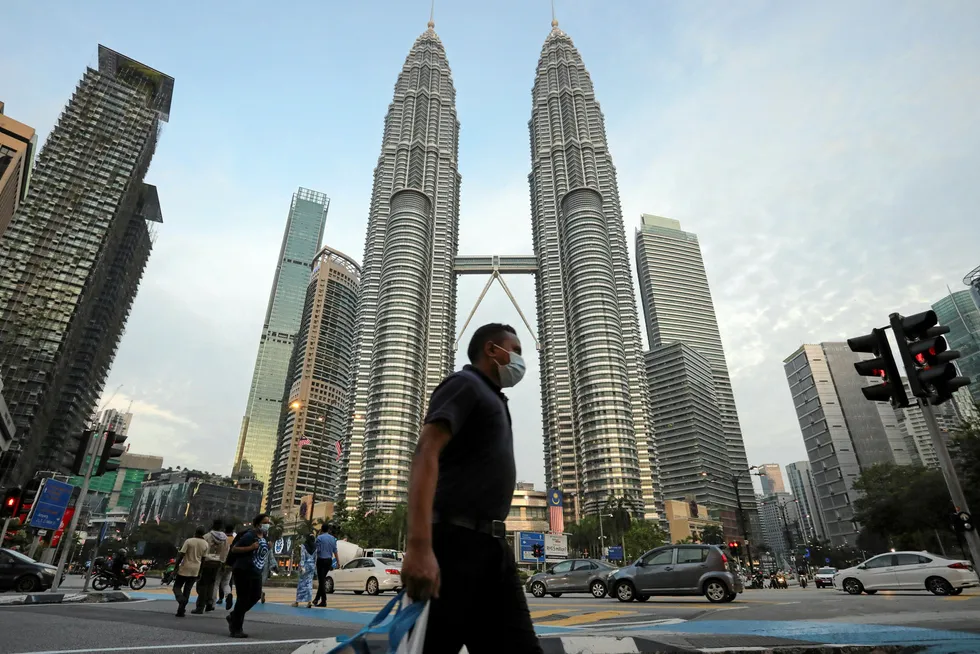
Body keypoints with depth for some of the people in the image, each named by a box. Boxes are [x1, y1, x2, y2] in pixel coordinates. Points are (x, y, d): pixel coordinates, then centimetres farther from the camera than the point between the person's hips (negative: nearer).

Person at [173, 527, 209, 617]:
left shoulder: (189, 541, -9)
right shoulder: (205, 544, 2)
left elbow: (181, 554, -13)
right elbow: (203, 559, 5)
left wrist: (176, 566, -4)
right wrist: (200, 572, 13)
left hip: (185, 568, -4)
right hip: (195, 570, 4)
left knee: (177, 587, 8)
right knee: (187, 590, 10)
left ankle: (181, 599, -21)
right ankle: (181, 611, 7)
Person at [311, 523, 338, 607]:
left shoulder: (319, 537, -8)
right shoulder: (333, 538, 8)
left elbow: (318, 550, -12)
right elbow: (335, 551, 7)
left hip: (321, 560, -5)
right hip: (329, 560, 6)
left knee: (321, 580, -1)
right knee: (322, 580, 18)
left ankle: (323, 601, -2)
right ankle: (317, 599, 25)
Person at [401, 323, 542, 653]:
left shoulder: (494, 399, 23)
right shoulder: (465, 383, -5)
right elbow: (426, 454, -19)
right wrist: (420, 547, -30)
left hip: (492, 546, 9)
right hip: (457, 542, -9)